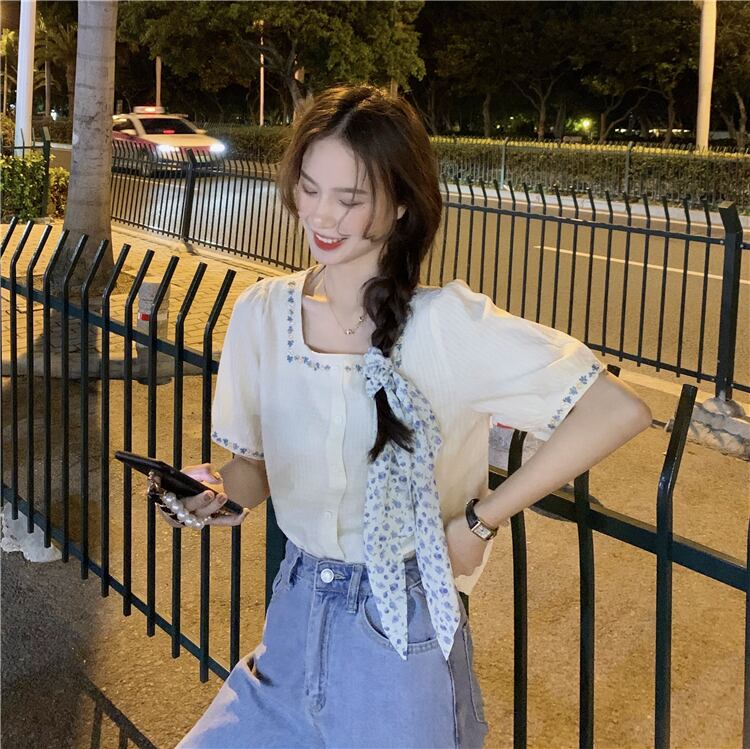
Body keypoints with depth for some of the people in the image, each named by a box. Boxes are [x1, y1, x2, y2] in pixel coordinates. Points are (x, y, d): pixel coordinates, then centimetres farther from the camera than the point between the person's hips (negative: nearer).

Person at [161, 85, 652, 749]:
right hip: (294, 618, 5)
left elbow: (620, 411, -21)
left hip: (402, 637, -4)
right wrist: (218, 490, -15)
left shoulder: (446, 322, -18)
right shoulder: (261, 313, -3)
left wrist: (480, 520, -17)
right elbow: (256, 473, 8)